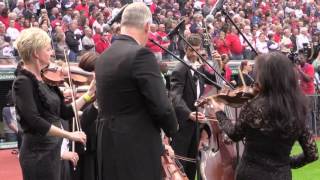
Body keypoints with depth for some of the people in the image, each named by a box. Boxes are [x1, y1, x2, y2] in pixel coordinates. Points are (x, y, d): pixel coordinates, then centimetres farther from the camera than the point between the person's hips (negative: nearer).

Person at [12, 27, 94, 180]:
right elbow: (34, 121, -25)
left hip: (53, 150, 8)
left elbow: (65, 113, 10)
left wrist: (90, 92, 4)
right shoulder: (23, 82, -15)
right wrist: (69, 134, -25)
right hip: (38, 153, -8)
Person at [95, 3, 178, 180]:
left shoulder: (103, 57, 10)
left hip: (108, 144, 8)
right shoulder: (141, 54, -16)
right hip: (138, 146, -8)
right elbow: (160, 106, -17)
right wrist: (172, 128, 3)